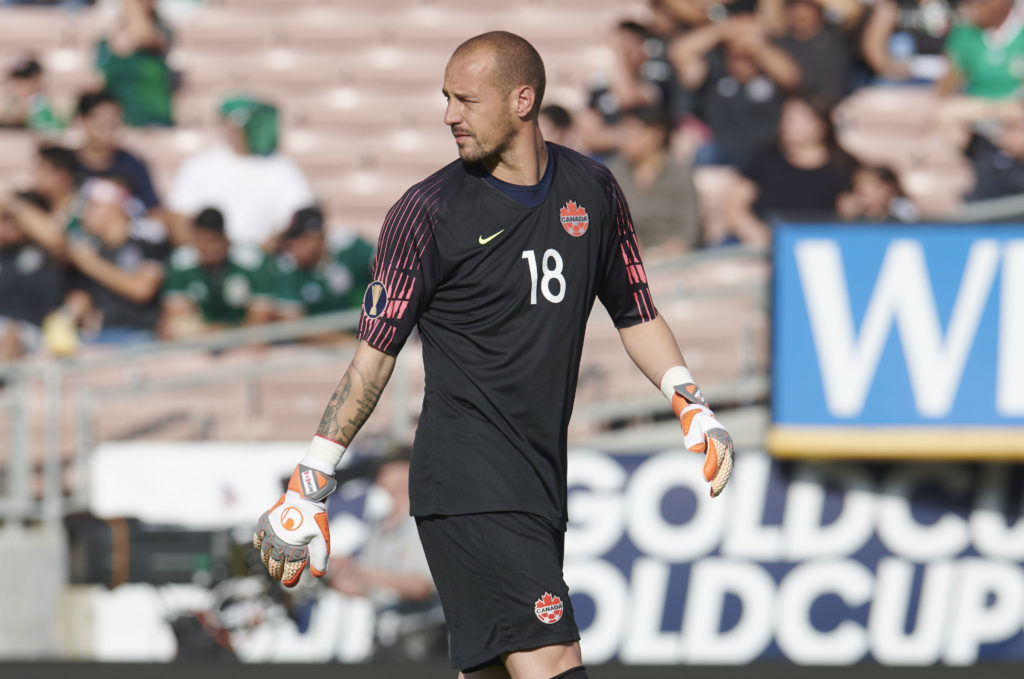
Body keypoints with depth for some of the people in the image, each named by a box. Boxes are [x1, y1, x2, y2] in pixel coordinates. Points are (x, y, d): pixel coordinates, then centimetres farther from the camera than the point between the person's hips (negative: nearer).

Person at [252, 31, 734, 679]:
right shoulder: (427, 211, -5)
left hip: (539, 486, 6)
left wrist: (694, 407, 7)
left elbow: (636, 314, 20)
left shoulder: (593, 189, 8)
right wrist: (309, 485, -3)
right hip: (468, 486, -6)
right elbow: (376, 350, -1)